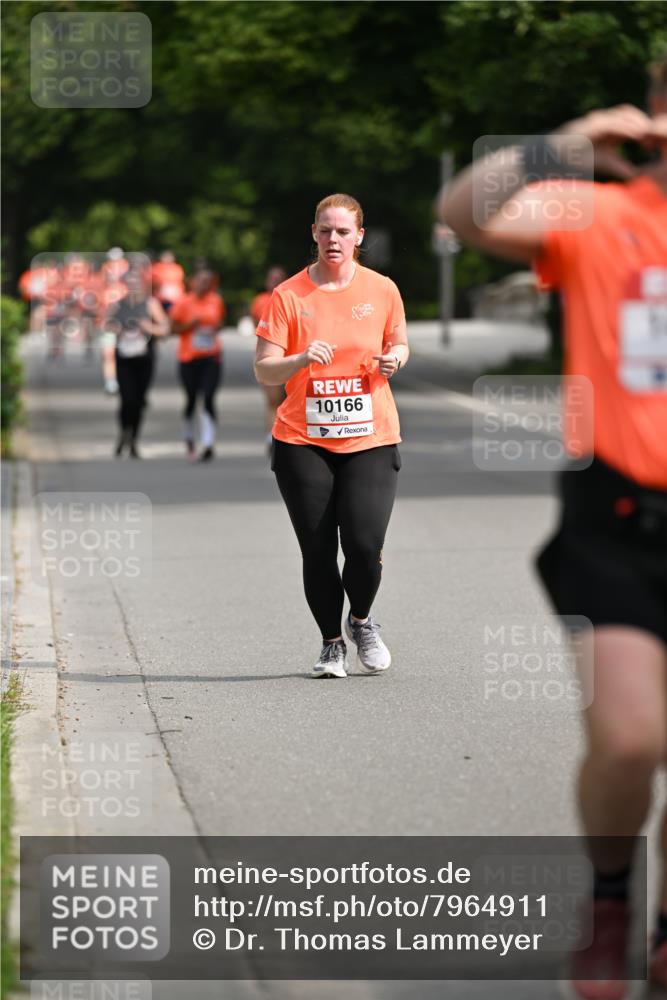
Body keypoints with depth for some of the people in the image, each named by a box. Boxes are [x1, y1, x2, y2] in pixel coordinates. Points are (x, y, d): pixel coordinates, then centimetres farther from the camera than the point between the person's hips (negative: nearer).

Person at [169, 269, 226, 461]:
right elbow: (173, 328, -2)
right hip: (189, 358, -1)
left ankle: (208, 444, -14)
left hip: (211, 357, 1)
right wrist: (190, 325, -18)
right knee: (191, 399, 9)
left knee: (209, 399, -11)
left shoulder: (216, 301, 5)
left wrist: (216, 327, -1)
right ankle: (189, 437, 34)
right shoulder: (183, 303, -5)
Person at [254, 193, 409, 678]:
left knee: (365, 544, -12)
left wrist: (394, 358, -5)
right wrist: (302, 359, -23)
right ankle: (332, 644, 22)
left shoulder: (382, 290, 3)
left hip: (371, 439, 0)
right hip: (302, 442, 0)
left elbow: (399, 344, 19)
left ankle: (362, 621, 19)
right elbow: (264, 370, -4)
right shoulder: (288, 295, -2)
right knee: (317, 552, 0)